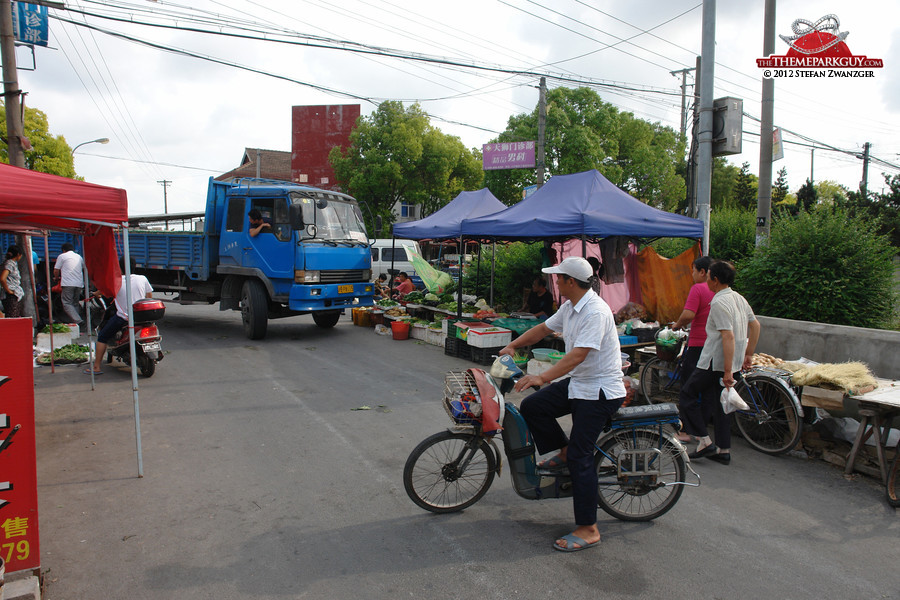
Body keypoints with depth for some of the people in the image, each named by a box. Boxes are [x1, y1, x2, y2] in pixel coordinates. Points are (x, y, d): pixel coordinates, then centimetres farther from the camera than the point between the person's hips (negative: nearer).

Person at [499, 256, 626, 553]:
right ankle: (563, 451, 19)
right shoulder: (570, 307, 7)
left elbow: (578, 354, -32)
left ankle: (588, 529, 2)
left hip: (600, 391, -9)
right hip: (578, 383, 9)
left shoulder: (595, 311, -23)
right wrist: (512, 345, 15)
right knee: (532, 406, 0)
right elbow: (543, 328, 20)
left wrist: (542, 377, -38)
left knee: (580, 456, -9)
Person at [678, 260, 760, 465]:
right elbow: (755, 326, 16)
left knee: (687, 394, 5)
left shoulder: (719, 303, -19)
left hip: (715, 362, -9)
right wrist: (748, 355, 20)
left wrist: (727, 371, -25)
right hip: (733, 362, 9)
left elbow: (728, 336, -26)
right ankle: (724, 450, 20)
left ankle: (704, 441, 2)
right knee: (720, 402, 16)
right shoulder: (739, 298, 9)